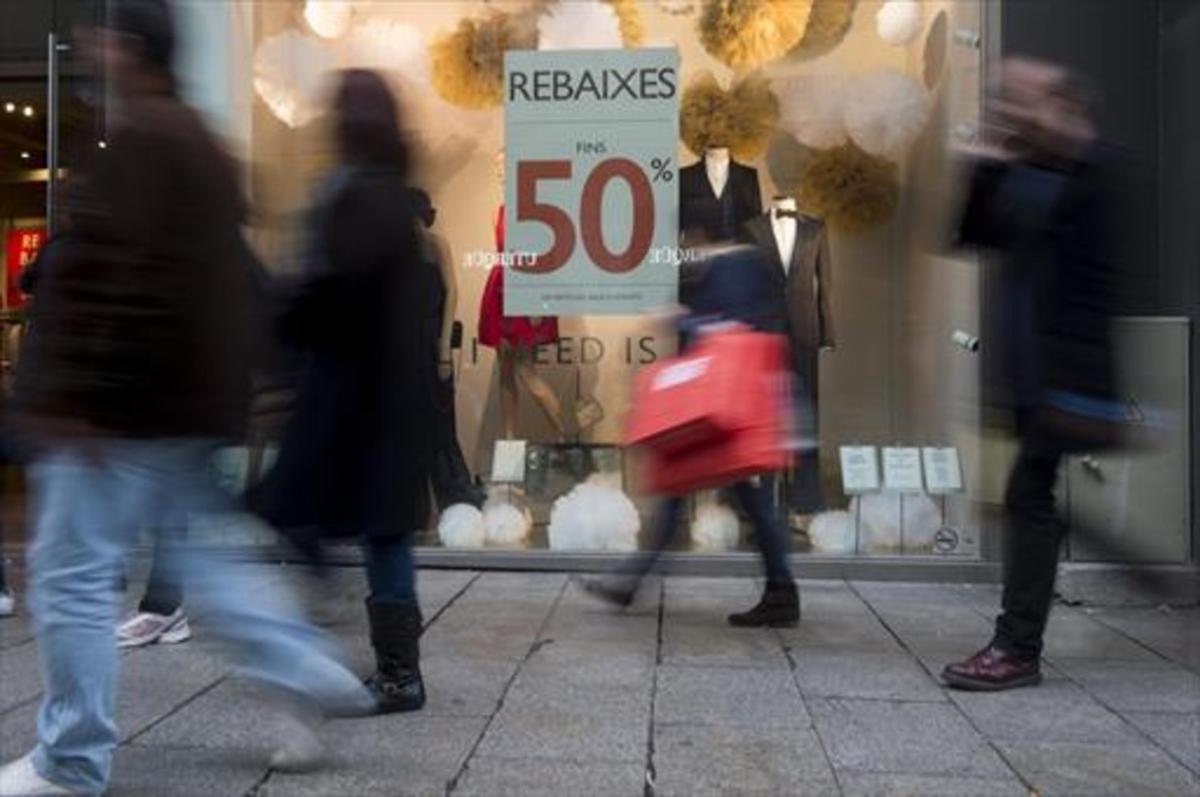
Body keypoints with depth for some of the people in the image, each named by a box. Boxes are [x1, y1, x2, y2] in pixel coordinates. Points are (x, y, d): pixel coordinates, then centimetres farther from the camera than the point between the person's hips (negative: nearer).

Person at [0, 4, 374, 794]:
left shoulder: (135, 141, -13)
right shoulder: (202, 143, 18)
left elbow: (111, 278, -22)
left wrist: (72, 396, -21)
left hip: (125, 405, -10)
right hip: (189, 400, 10)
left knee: (72, 573, 1)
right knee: (199, 556, 19)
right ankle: (307, 675, 17)